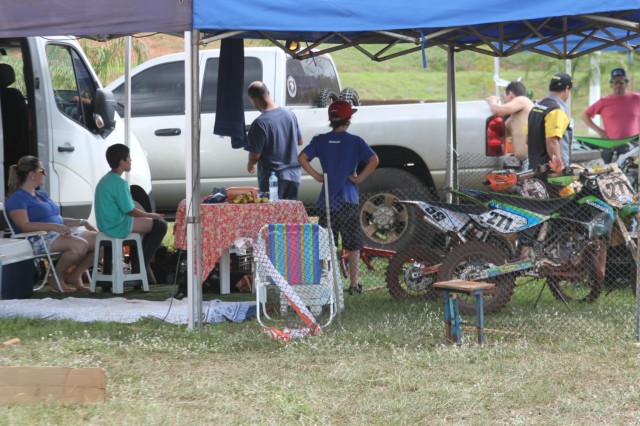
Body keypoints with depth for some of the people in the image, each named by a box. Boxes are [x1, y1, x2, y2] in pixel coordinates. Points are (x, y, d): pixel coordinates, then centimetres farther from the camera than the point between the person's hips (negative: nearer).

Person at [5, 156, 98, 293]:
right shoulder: (17, 198, -6)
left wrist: (82, 222, 12)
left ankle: (74, 276, 0)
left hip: (60, 234, 9)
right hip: (39, 239, -9)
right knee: (80, 245, -33)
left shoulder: (42, 195, 24)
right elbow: (24, 226, -19)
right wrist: (54, 226, -29)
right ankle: (56, 278, -13)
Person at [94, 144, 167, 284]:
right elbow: (131, 211, -15)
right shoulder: (119, 183, -18)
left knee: (155, 224, 22)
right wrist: (152, 215, 1)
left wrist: (150, 215, 14)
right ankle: (143, 264, -1)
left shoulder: (105, 180, 14)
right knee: (160, 225, -7)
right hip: (118, 227, -10)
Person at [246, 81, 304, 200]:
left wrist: (250, 164, 7)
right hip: (294, 175, 6)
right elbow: (300, 141, 15)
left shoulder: (260, 123, -18)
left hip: (272, 176, -6)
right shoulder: (290, 114, 3)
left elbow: (255, 154, -15)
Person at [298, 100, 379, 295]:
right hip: (348, 200, -2)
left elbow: (302, 158, -5)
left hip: (326, 199, 2)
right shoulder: (355, 141, -5)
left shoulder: (320, 140, 3)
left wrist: (317, 176, 1)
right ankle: (354, 284, 7)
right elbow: (374, 160, -16)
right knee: (353, 245, 6)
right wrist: (359, 178, -6)